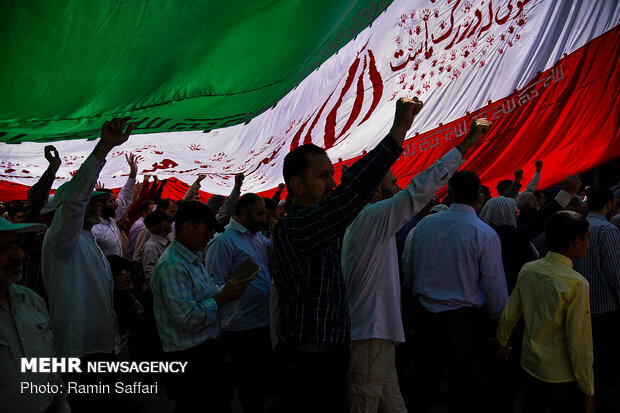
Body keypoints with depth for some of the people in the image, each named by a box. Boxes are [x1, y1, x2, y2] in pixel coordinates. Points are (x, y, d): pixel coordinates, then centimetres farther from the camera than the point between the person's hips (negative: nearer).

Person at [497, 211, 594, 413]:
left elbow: (508, 316, 4)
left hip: (529, 366, 6)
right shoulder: (577, 284, -23)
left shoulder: (527, 270, -6)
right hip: (562, 379, -5)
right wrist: (588, 392, -8)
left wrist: (502, 340, 25)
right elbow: (579, 345, -20)